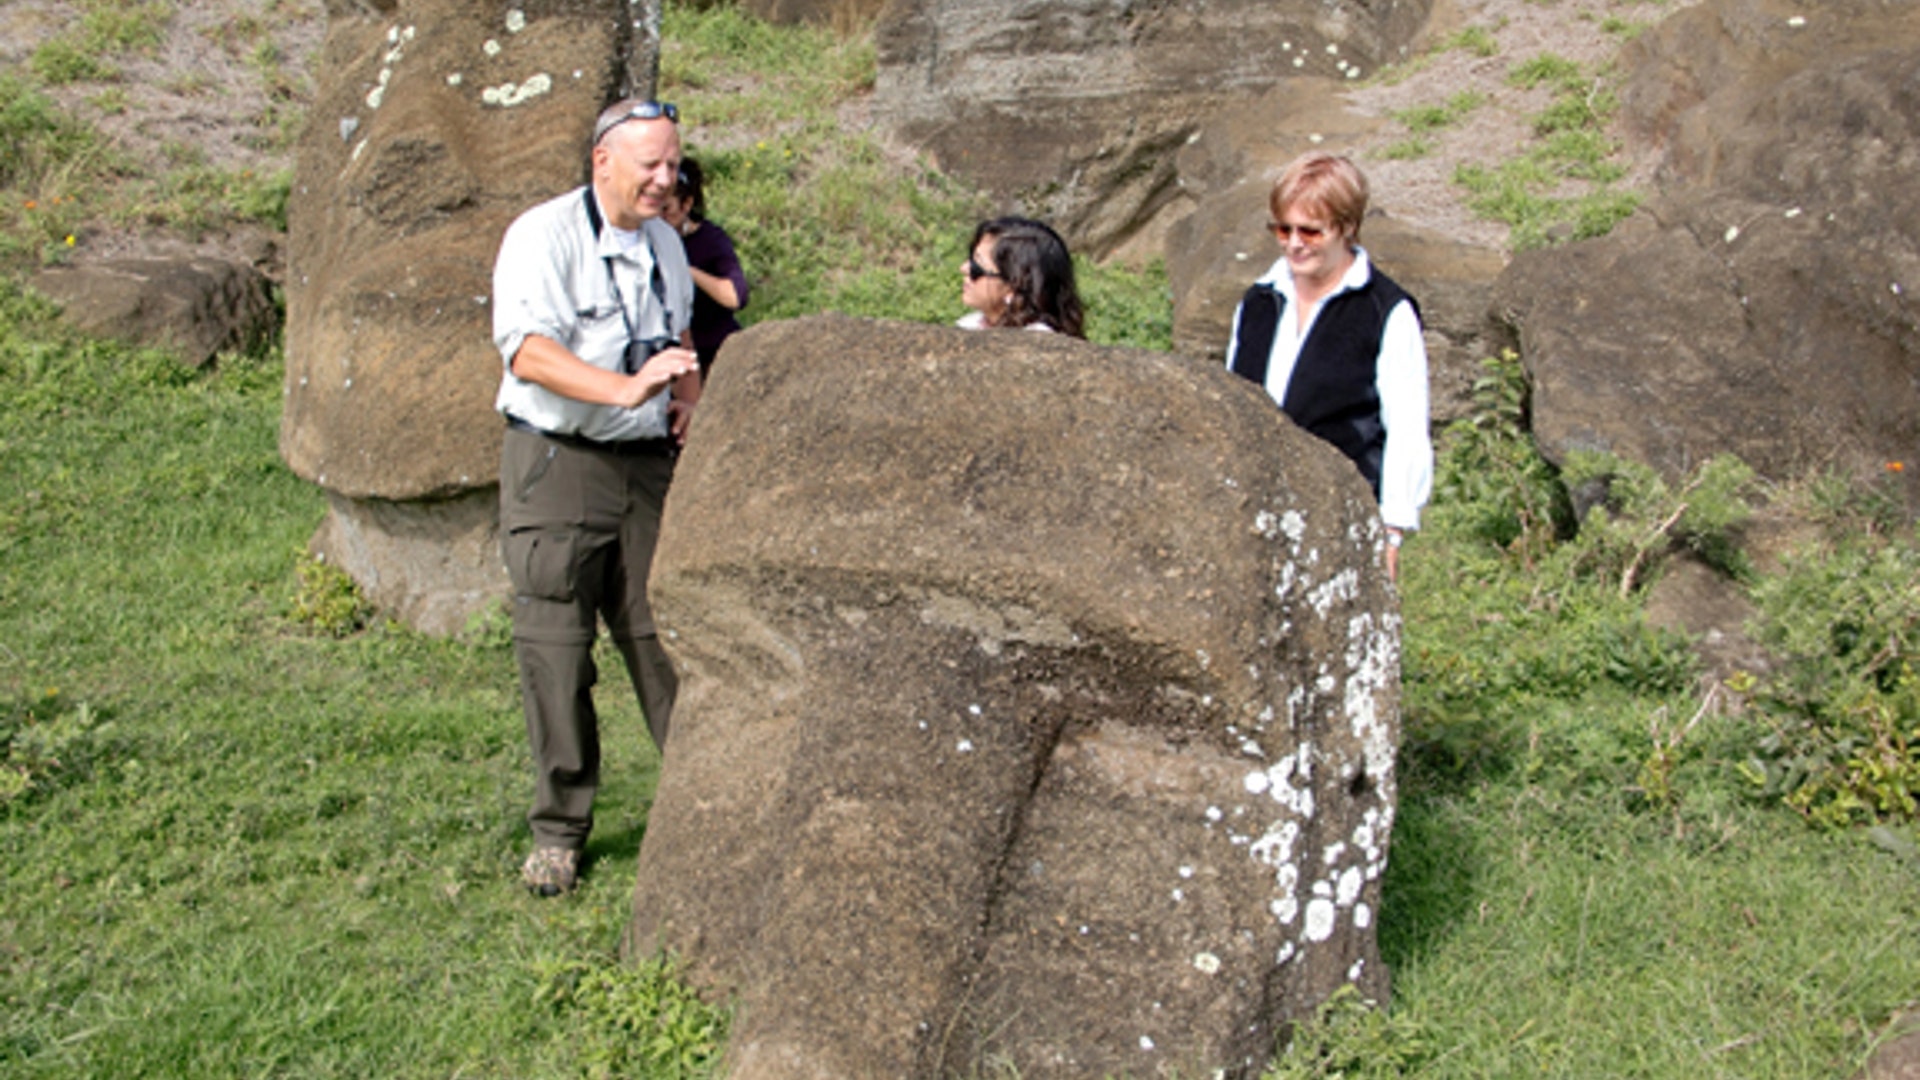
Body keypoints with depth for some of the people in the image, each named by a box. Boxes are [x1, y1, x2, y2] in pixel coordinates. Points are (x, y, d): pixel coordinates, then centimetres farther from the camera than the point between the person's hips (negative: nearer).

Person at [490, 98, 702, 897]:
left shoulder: (665, 242, 14)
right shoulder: (542, 236, -9)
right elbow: (528, 351, -23)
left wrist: (688, 398, 11)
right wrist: (624, 388, -35)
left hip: (650, 463, 5)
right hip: (558, 462, -5)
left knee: (665, 634, 2)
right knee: (555, 646, -2)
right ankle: (559, 831, 9)